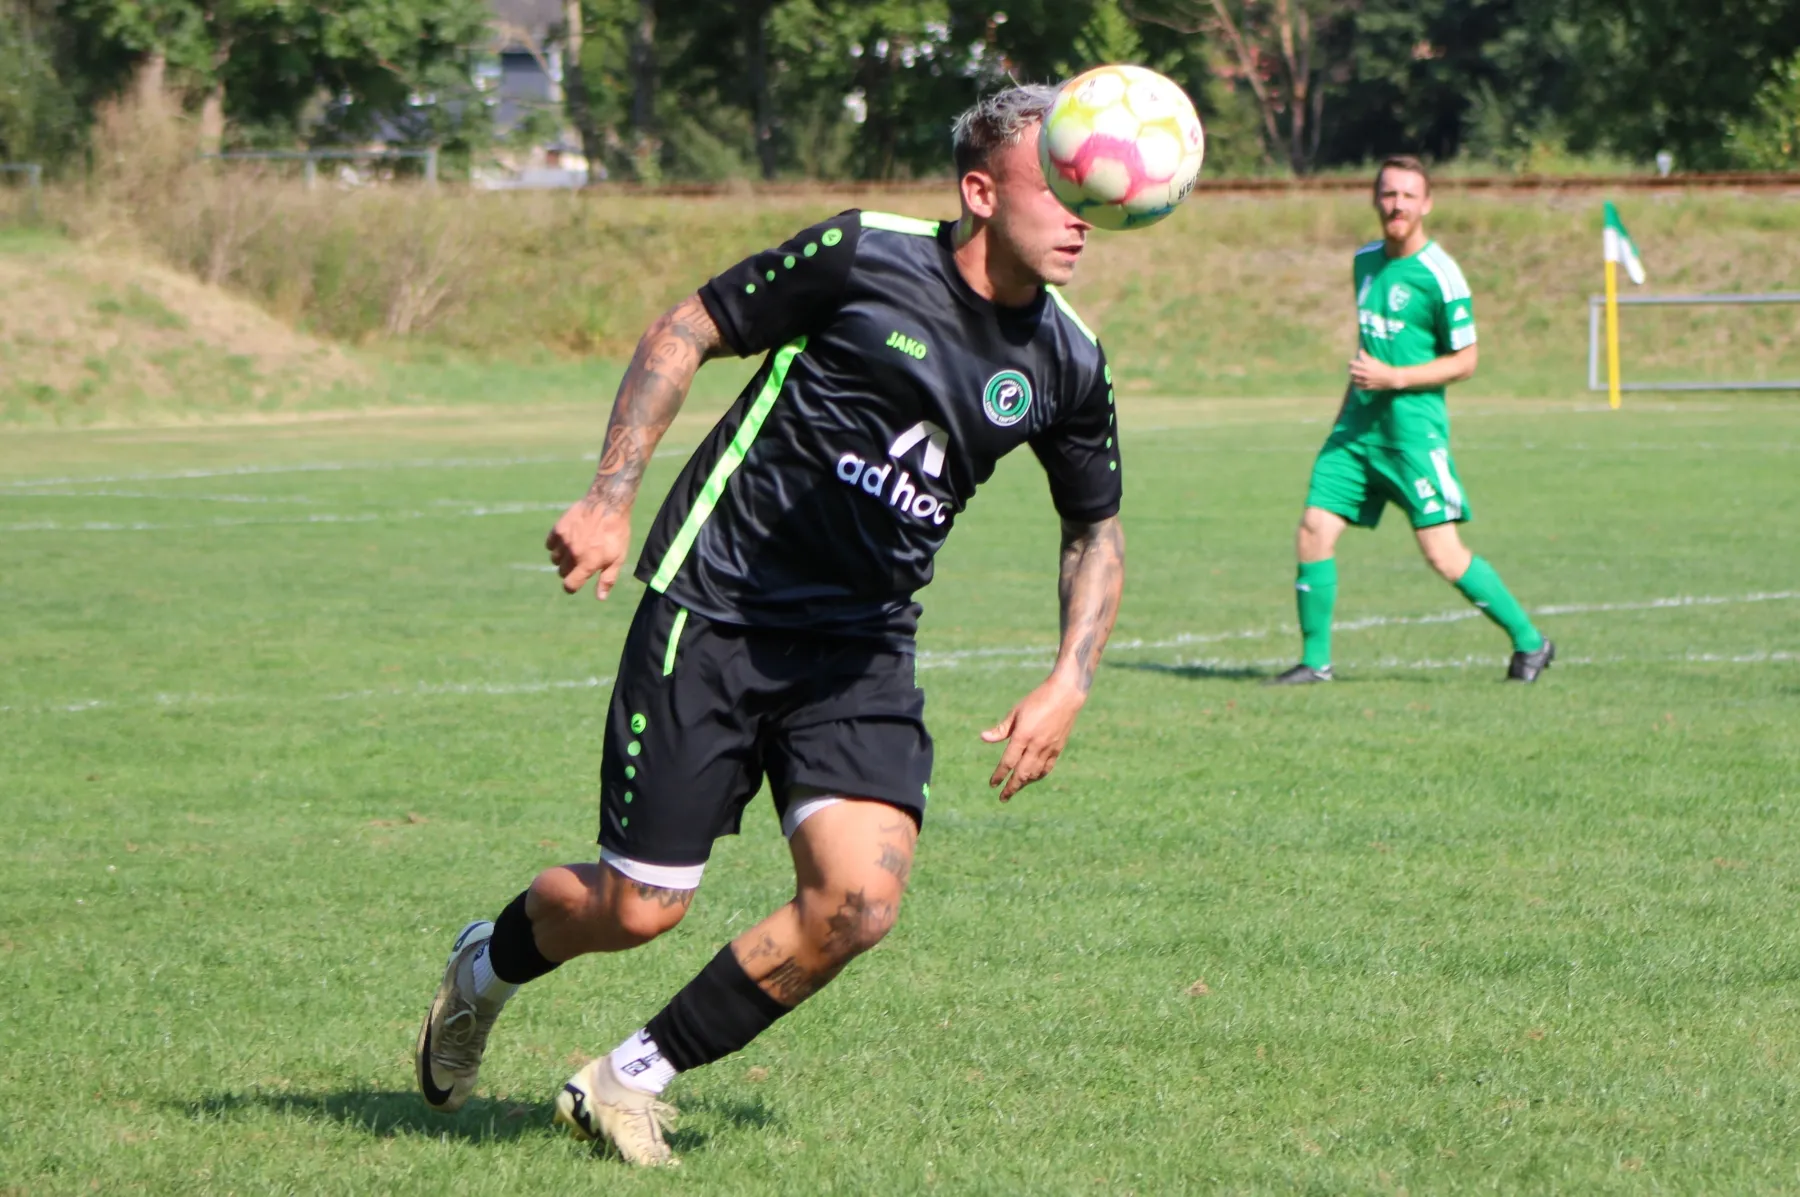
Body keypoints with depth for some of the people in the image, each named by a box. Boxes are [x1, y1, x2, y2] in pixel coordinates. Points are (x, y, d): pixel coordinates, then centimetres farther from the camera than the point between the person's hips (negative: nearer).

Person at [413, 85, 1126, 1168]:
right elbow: (685, 333, -3)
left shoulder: (1066, 363, 1)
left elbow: (1097, 530, 16)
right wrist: (610, 499, -11)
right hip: (718, 605, -4)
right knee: (638, 908, -3)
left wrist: (1069, 684, 3)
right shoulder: (866, 257, -12)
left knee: (859, 901, -17)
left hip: (863, 646, 4)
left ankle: (635, 1080, 4)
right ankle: (488, 965, 33)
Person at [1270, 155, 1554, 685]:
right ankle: (1315, 660, 7)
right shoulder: (1366, 261, 12)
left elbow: (1464, 361, -7)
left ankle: (1530, 642, 6)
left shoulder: (1439, 275, -11)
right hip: (1359, 423, 7)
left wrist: (1393, 378, -17)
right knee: (1313, 533, -4)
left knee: (1443, 553, -10)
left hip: (1412, 424, -7)